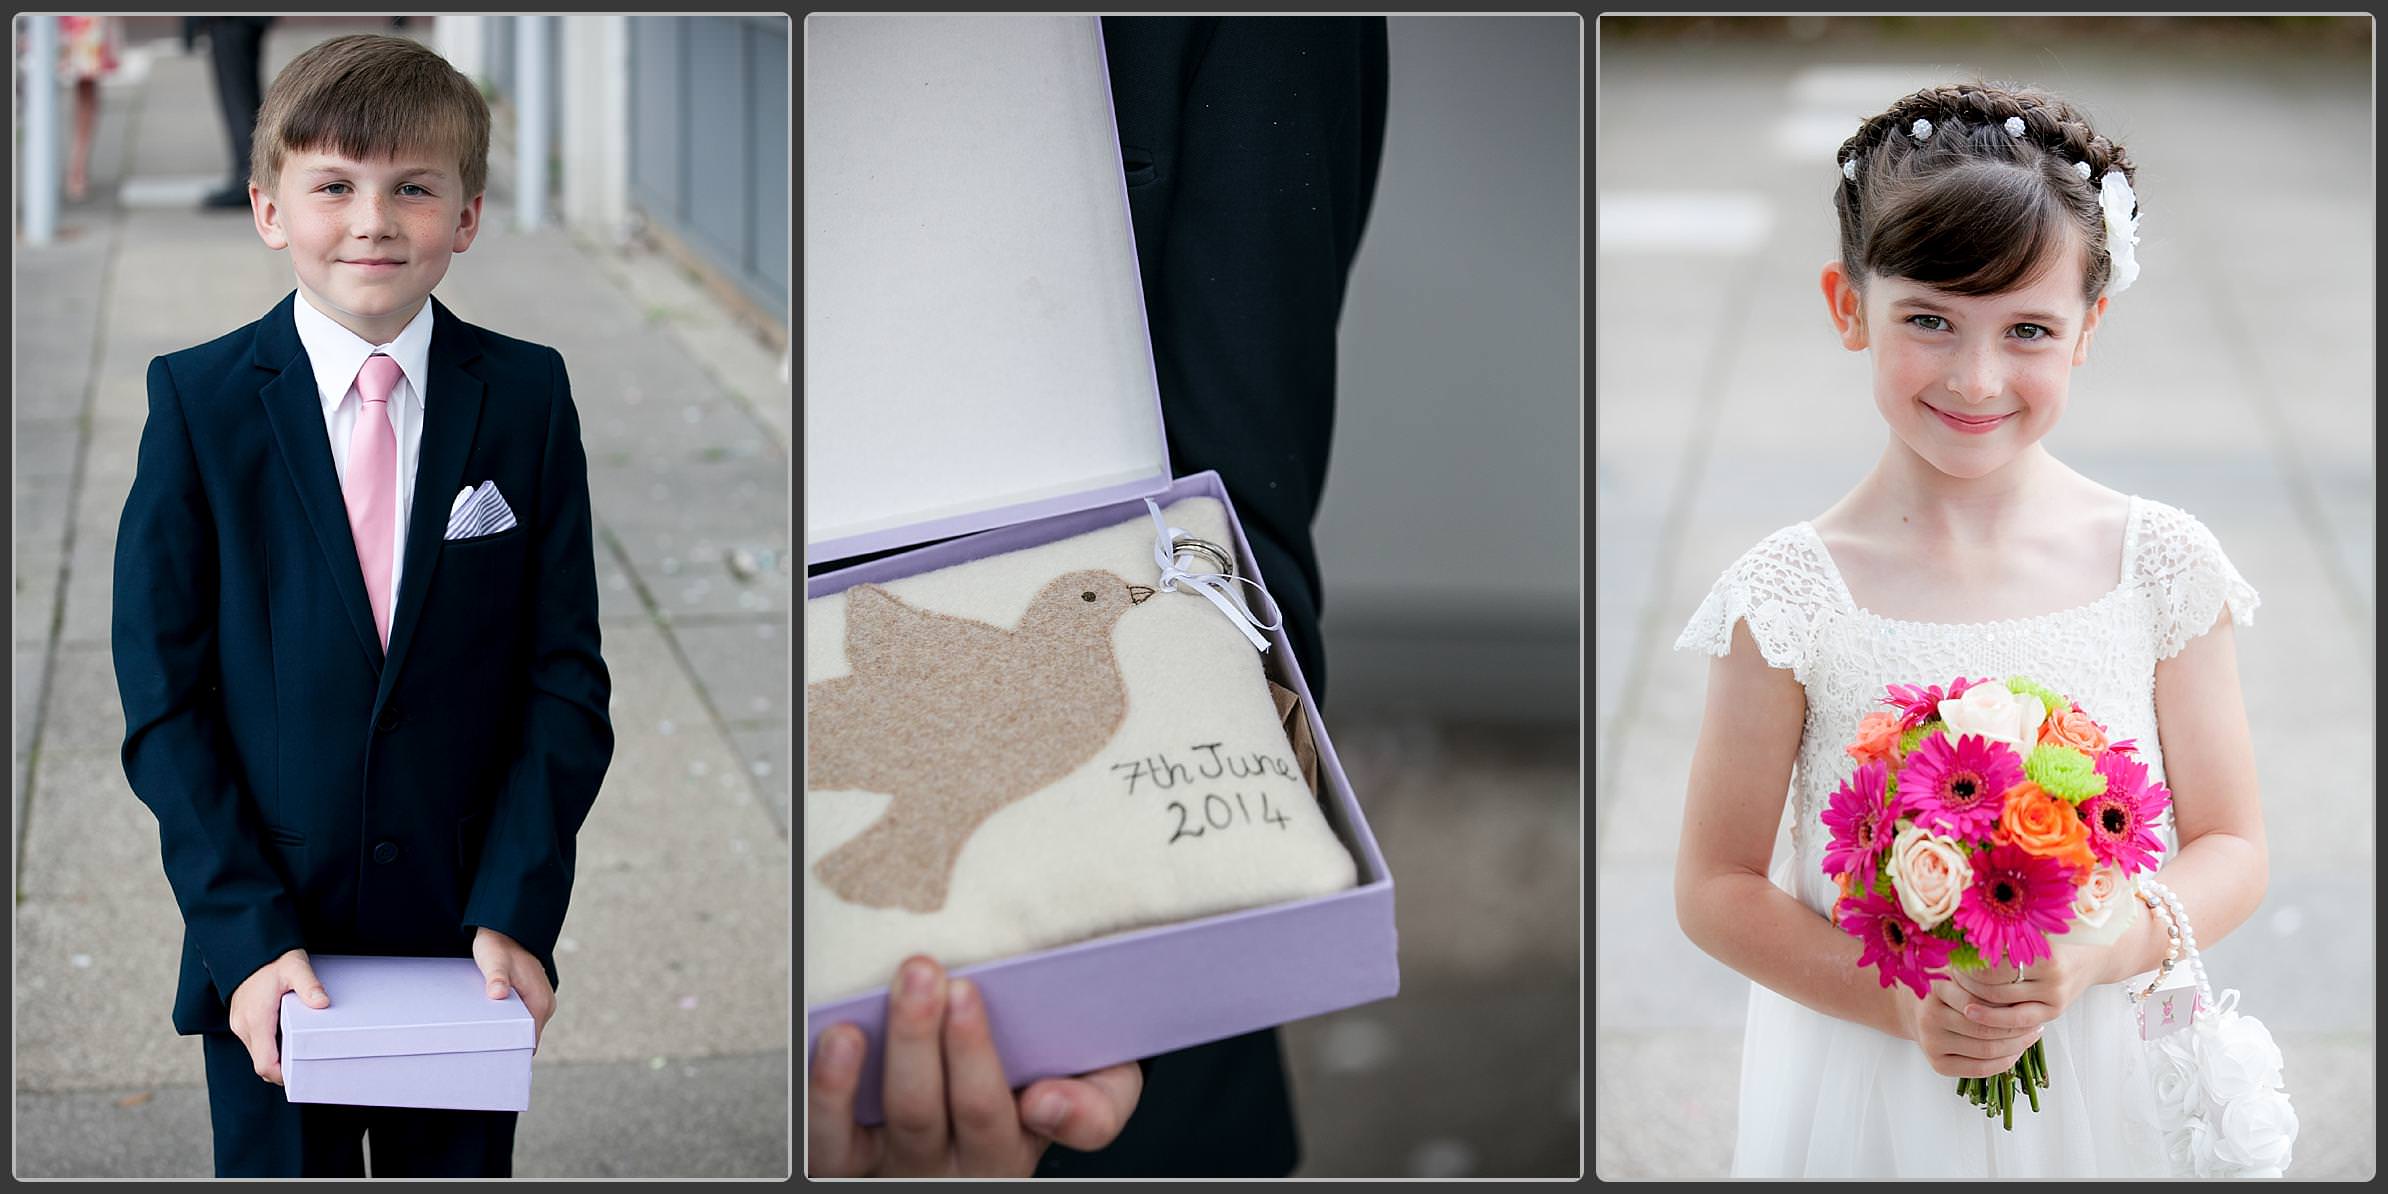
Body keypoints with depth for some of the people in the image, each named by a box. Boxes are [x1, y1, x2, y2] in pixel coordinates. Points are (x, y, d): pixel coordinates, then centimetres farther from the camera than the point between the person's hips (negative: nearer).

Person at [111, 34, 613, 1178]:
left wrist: (515, 913, -11)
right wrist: (246, 934, -14)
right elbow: (162, 700, -6)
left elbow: (567, 682, -1)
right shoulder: (198, 402, -4)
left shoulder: (528, 398, 0)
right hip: (269, 955, -1)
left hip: (473, 949, 1)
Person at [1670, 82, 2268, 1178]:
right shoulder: (1792, 594, -12)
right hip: (1864, 1096, -1)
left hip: (2101, 1092, 2)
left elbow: (2231, 851, -1)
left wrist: (2095, 955, -19)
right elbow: (1716, 886, -7)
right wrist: (1901, 1002, -20)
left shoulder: (2162, 566, -7)